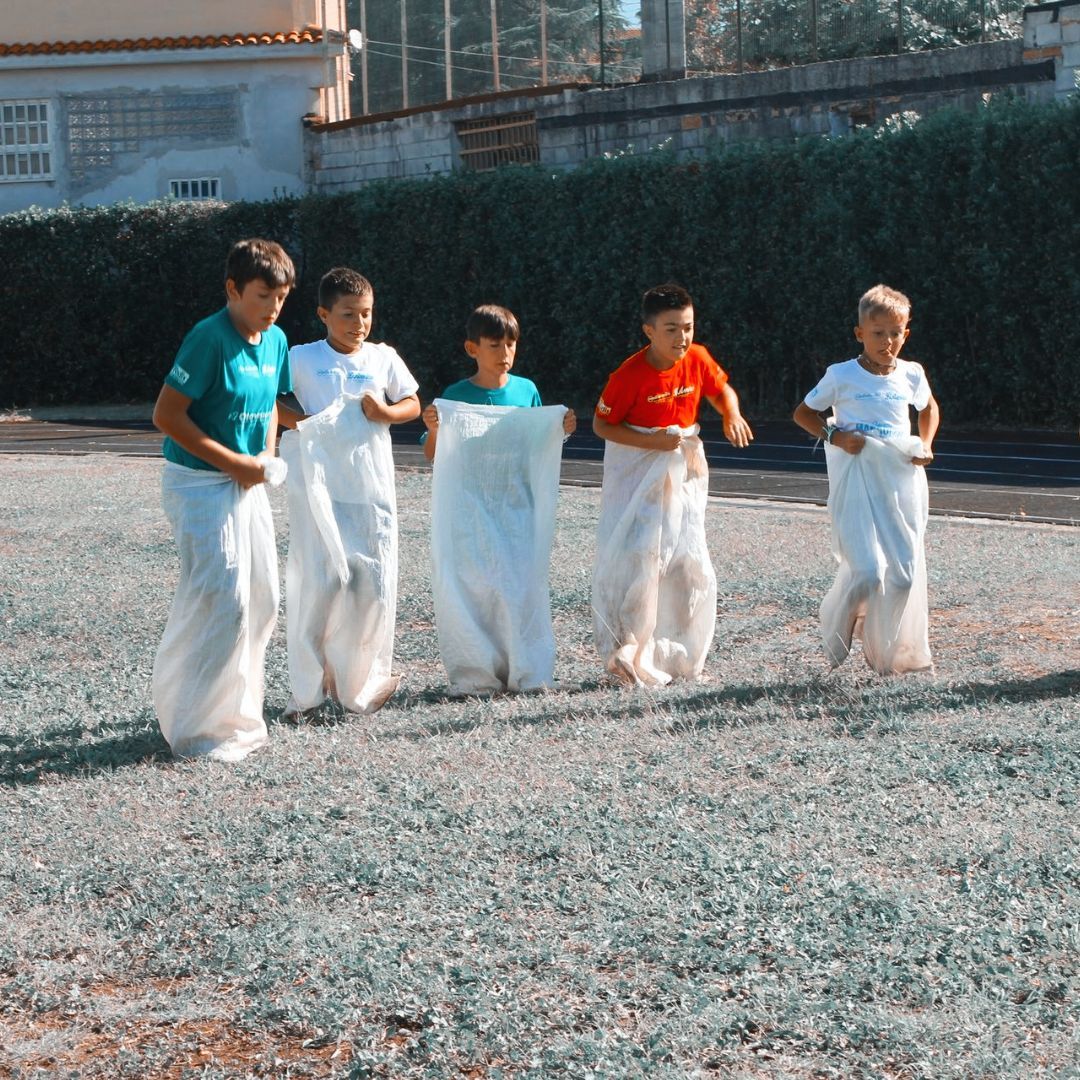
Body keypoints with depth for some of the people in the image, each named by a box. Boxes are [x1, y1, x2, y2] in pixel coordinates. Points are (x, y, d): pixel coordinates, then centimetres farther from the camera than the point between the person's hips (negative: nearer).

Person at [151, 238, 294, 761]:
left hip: (246, 483, 8)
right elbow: (167, 415, -19)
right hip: (200, 483, -8)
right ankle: (199, 729, 1)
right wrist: (236, 462, -17)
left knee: (262, 598, 10)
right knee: (222, 600, -10)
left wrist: (267, 458, 1)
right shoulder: (210, 338, -18)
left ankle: (236, 713, 24)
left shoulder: (276, 341, 5)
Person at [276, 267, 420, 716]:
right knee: (321, 581, -8)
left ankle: (361, 683, 19)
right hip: (320, 489, -2)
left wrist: (387, 413, -7)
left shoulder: (384, 357, 7)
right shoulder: (301, 358, 0)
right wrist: (304, 421, -13)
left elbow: (413, 405, 14)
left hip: (371, 490, 3)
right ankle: (309, 686, 4)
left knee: (373, 582, 2)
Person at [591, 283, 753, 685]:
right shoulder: (630, 375, -20)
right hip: (638, 470, -5)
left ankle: (677, 655, 21)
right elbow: (602, 424, -12)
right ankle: (629, 653, -1)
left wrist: (732, 416, -11)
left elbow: (721, 390, 11)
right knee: (636, 558, -12)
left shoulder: (697, 359, -6)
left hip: (683, 471, 5)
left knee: (689, 562, 7)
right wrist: (651, 442, -23)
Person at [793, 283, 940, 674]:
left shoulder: (911, 374, 6)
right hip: (856, 484, -4)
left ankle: (887, 654, 21)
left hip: (902, 484, 4)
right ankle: (836, 630, 16)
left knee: (905, 574, 2)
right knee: (867, 571, -16)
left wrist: (926, 445, 10)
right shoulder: (842, 376, -3)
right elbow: (802, 413, 8)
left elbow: (929, 408, 27)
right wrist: (833, 436, -9)